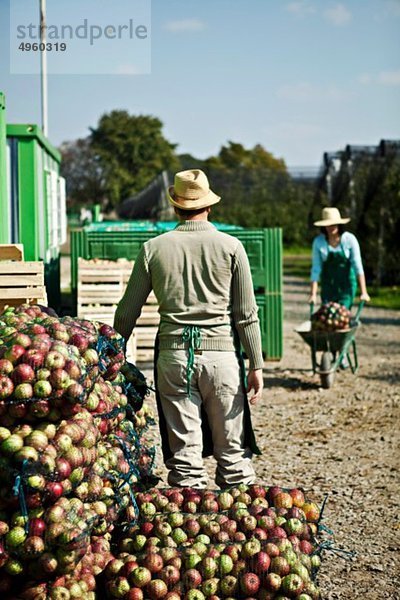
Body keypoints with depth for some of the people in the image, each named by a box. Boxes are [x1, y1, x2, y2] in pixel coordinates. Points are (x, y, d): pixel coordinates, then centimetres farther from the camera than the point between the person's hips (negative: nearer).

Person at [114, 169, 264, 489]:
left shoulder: (154, 248, 3)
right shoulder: (230, 246, 1)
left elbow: (127, 312, 7)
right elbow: (246, 314, -1)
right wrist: (256, 366, 4)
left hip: (173, 355, 1)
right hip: (221, 354, -1)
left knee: (183, 453, 7)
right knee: (232, 451, 8)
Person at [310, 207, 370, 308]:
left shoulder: (349, 239, -13)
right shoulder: (318, 242, -9)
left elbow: (358, 265, -16)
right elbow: (316, 269, -7)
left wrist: (363, 292, -20)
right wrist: (313, 294, -10)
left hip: (347, 285, -2)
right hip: (328, 285, 2)